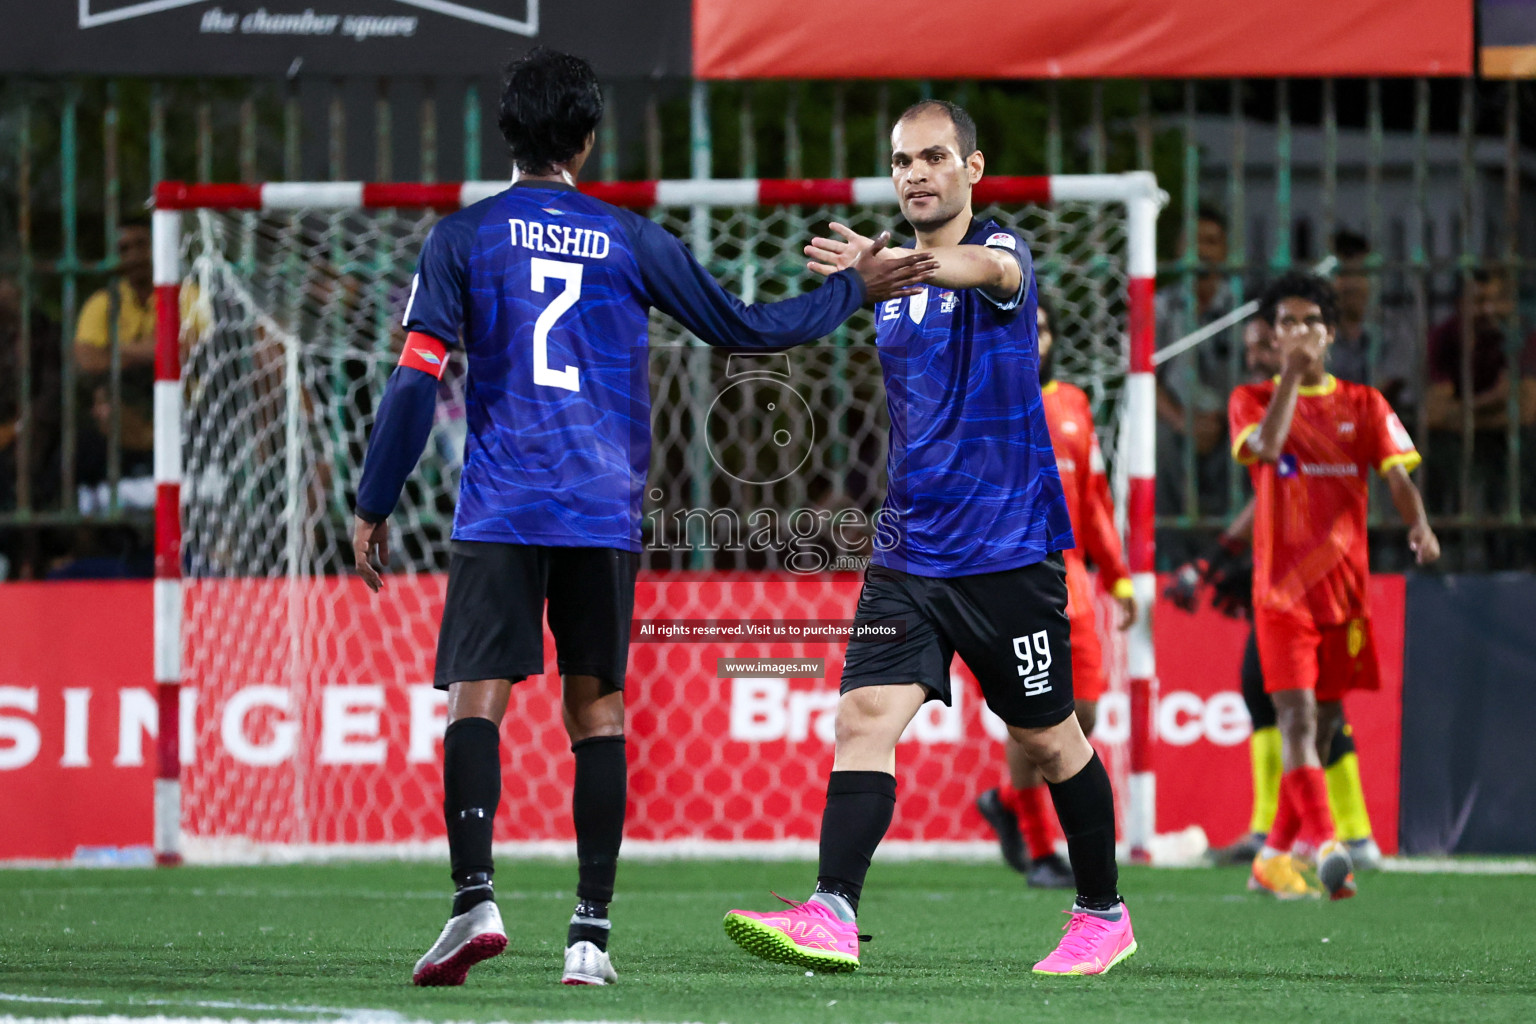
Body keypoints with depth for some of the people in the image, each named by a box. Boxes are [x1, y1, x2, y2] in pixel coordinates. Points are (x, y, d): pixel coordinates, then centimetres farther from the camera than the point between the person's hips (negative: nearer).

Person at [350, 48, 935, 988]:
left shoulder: (463, 239, 2)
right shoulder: (632, 241, 6)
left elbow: (416, 382, -3)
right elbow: (741, 327, 13)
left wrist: (374, 506, 3)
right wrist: (855, 288, 26)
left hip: (500, 513, -1)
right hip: (605, 513, 2)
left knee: (477, 697, -4)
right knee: (597, 707, 7)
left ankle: (474, 900, -23)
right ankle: (591, 933, 3)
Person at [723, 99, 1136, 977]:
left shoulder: (1001, 250, -9)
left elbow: (985, 269, -37)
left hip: (1008, 549, -5)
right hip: (909, 555, 5)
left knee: (1048, 739, 6)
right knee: (864, 716, -13)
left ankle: (1104, 912, 24)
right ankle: (833, 914, -23)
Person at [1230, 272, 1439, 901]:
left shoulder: (1363, 405, 10)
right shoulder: (1252, 399, 4)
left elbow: (1396, 473, -2)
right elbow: (1267, 447, -17)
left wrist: (1419, 525, -21)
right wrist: (1291, 375, -18)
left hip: (1344, 587, 3)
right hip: (1281, 587, -3)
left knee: (1324, 724, 6)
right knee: (1297, 717, -17)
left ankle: (1279, 854, 16)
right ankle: (1322, 846, -29)